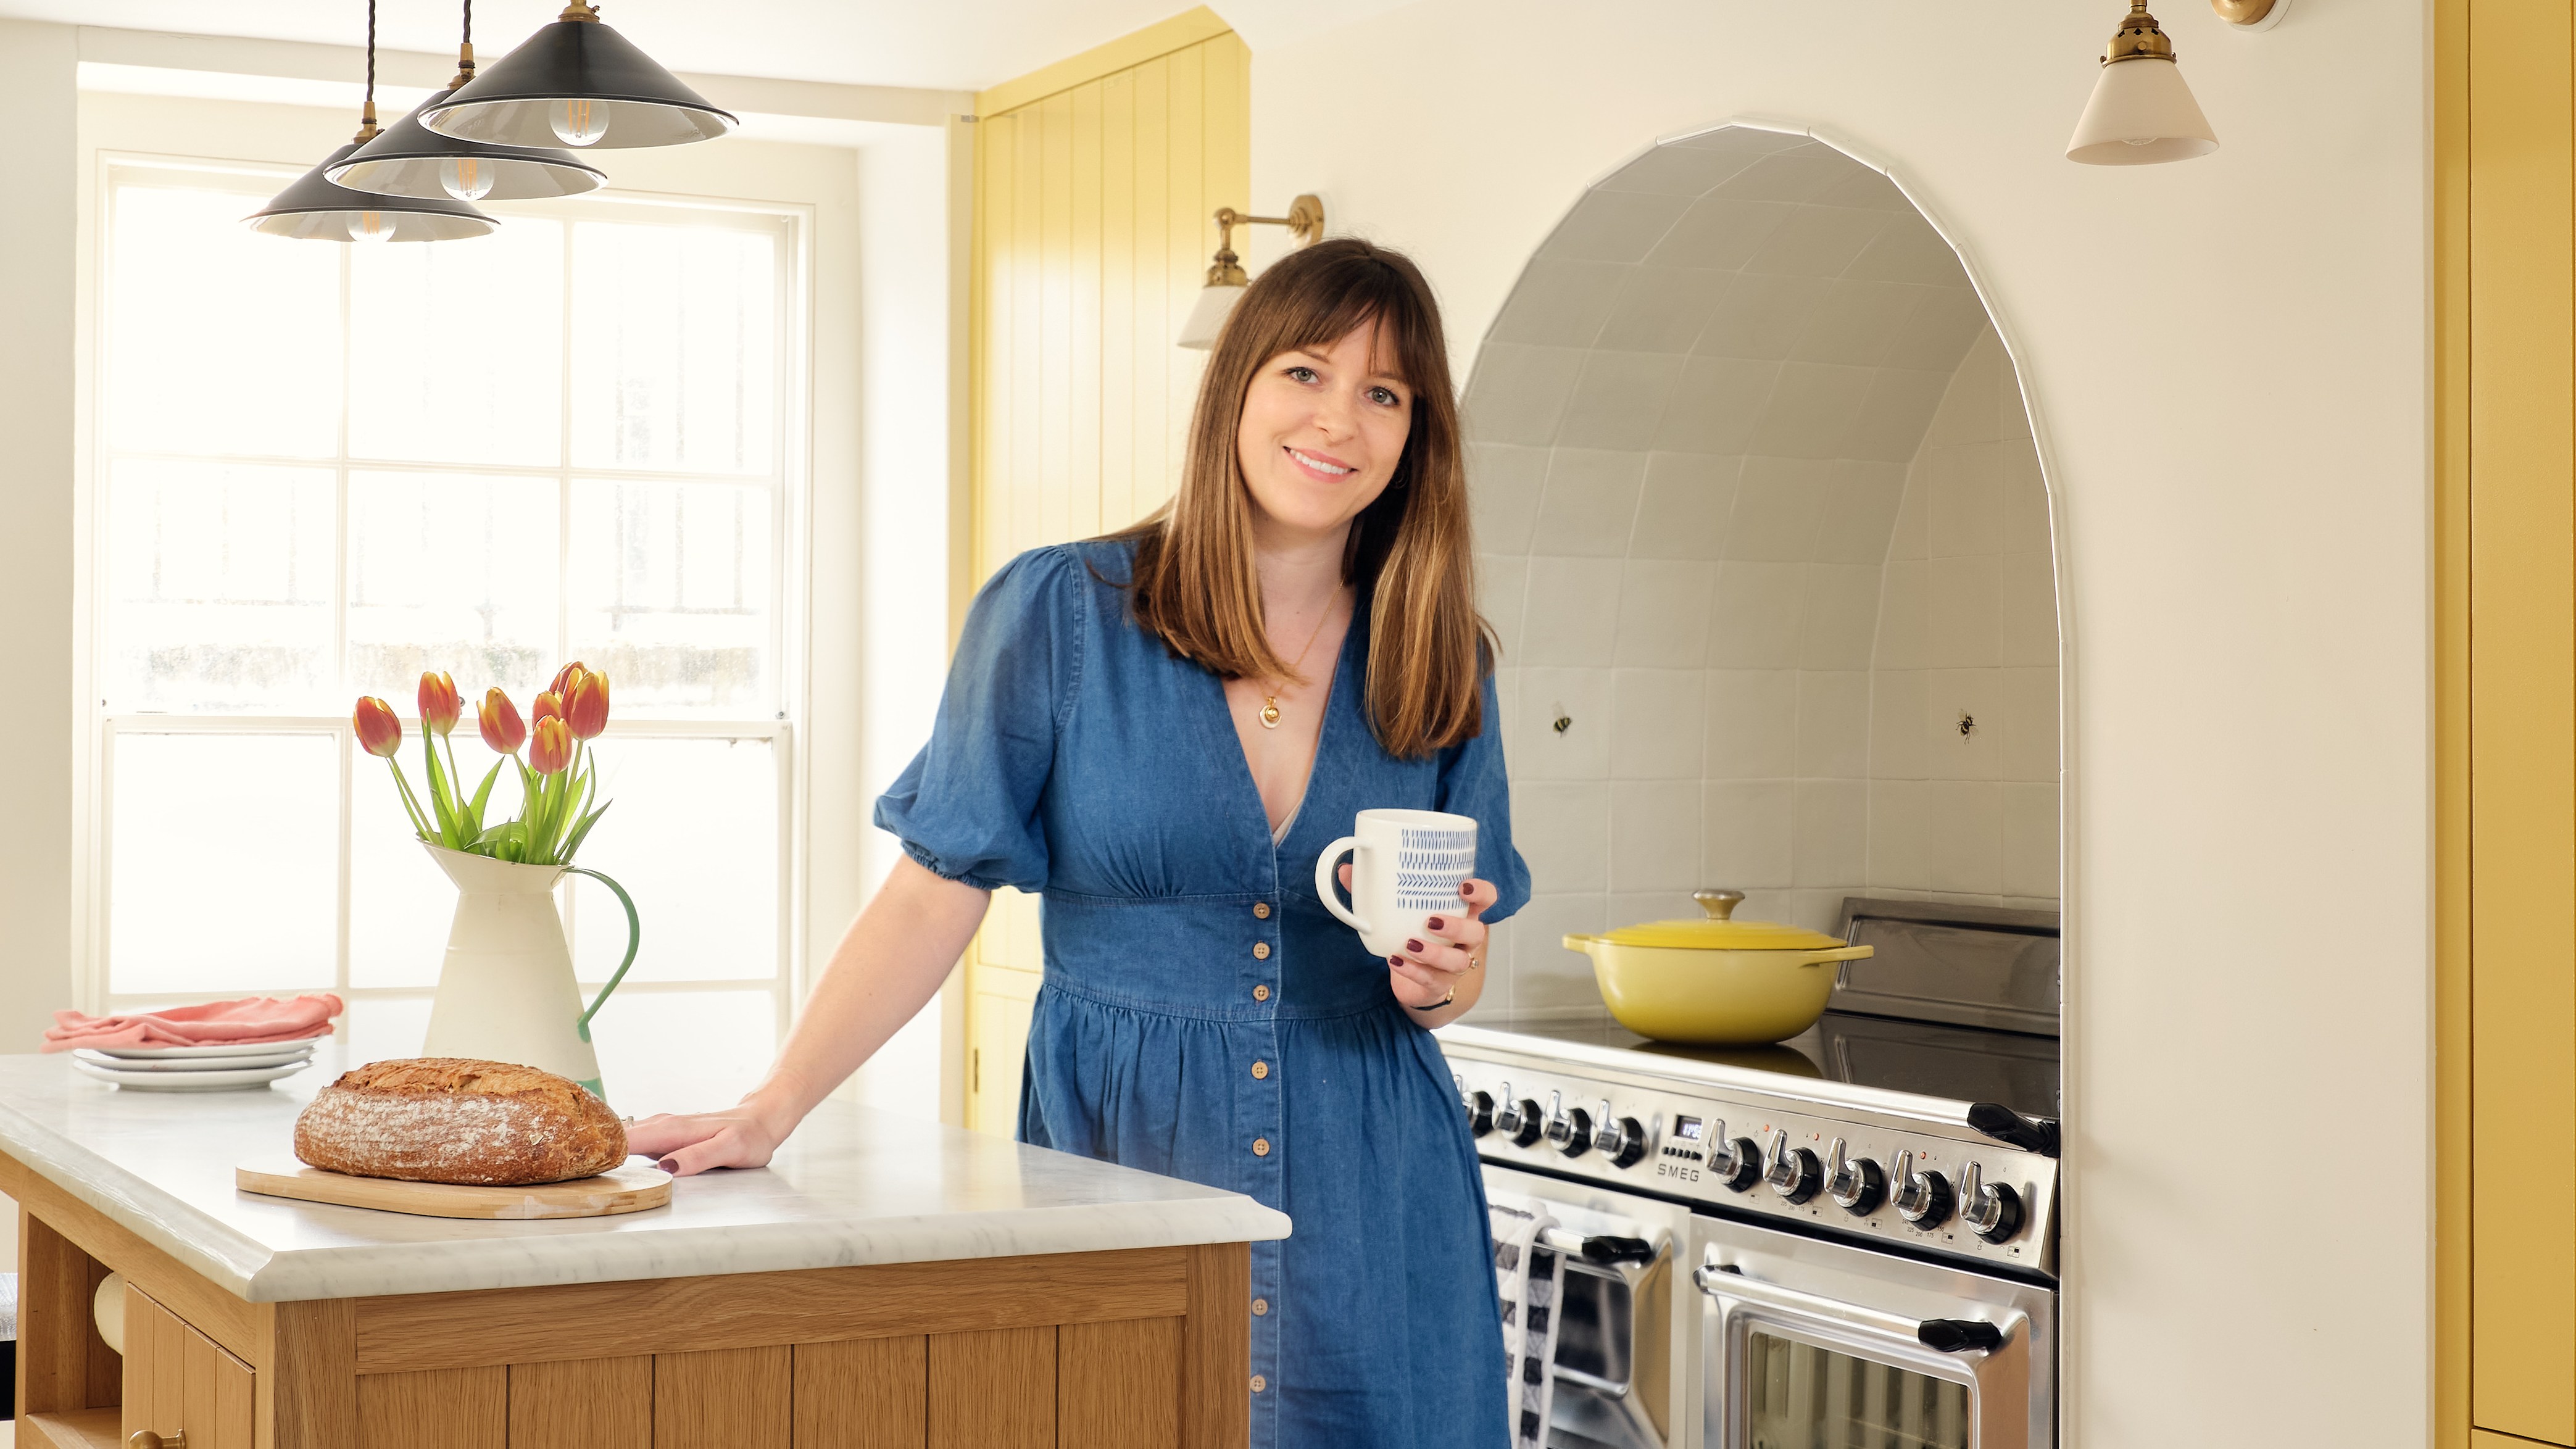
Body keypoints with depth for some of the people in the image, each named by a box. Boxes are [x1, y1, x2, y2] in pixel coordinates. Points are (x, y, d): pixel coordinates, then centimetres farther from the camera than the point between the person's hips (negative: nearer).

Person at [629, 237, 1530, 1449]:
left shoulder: (1438, 664, 5)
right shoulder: (1061, 614, -4)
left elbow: (1451, 973, 13)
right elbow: (933, 896, -3)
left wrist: (1439, 979, -10)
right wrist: (769, 1111, -10)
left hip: (1370, 1197, 3)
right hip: (1115, 1154, -2)